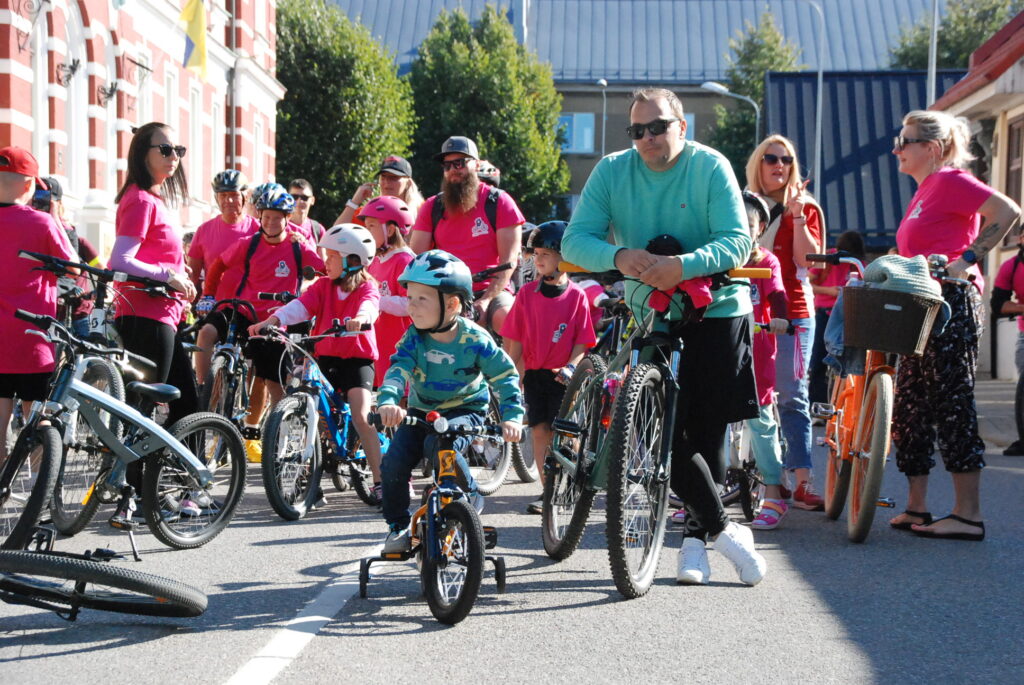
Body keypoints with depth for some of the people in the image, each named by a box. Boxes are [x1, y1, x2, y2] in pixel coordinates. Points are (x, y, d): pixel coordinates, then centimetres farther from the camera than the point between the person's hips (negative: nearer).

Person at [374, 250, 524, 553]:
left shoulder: (475, 340, -18)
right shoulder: (414, 338, -11)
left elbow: (505, 377, -16)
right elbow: (398, 369, -24)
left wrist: (512, 417, -31)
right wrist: (388, 402, -45)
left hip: (464, 411, -4)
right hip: (421, 411, 4)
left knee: (440, 446, -35)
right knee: (393, 463, -13)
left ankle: (469, 497, -10)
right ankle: (398, 525, 8)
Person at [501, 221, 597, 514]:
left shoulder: (577, 296, -4)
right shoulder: (527, 293, 2)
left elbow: (583, 341, -3)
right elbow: (514, 341, 4)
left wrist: (571, 366, -16)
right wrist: (515, 378, 1)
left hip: (562, 376, -2)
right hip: (534, 373, 3)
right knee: (539, 431, 2)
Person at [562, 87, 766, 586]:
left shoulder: (710, 167, -7)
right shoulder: (611, 171, -1)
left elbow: (737, 240, -16)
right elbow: (574, 241, -7)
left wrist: (685, 265, -33)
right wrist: (618, 256, -28)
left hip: (715, 309, -1)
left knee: (707, 432, -1)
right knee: (667, 433, -9)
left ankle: (697, 538, 16)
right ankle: (723, 530, 4)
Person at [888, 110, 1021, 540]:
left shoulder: (950, 181, -8)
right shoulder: (924, 191, 19)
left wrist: (968, 259, -20)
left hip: (951, 305, -10)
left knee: (952, 406, -9)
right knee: (908, 407, 10)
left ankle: (968, 515, -6)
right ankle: (916, 507, 17)